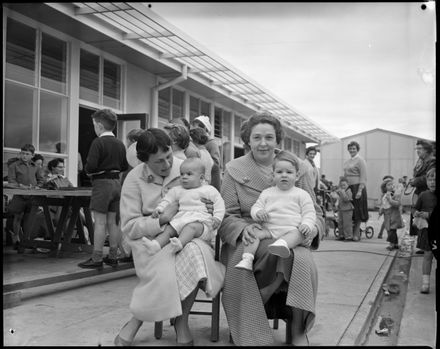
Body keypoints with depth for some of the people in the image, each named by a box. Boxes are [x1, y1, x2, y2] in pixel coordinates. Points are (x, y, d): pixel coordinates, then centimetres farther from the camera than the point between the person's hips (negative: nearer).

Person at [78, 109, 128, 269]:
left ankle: (96, 258, -2)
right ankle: (113, 256, 17)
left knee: (100, 222, -5)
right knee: (112, 221, 12)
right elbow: (124, 166, 12)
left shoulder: (98, 142, -11)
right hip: (117, 183, 7)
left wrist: (89, 171, 1)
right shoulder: (120, 144, 10)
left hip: (101, 183, -7)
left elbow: (91, 165, -18)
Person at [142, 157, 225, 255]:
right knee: (168, 229, -21)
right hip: (181, 217, 5)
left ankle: (179, 243, -62)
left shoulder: (209, 190, 13)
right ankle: (156, 244, -43)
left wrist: (217, 218, -6)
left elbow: (219, 204, 8)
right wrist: (159, 208, 7)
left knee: (191, 227, -38)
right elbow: (167, 199, 26)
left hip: (201, 220, -5)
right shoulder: (177, 190, 25)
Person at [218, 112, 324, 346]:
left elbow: (315, 211, 11)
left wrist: (312, 228, -13)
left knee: (303, 261, -32)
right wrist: (244, 229, -21)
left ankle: (298, 331, -15)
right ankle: (252, 336, -19)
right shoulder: (234, 169, 7)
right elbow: (227, 216, 2)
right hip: (247, 240, -1)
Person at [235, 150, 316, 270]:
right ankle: (247, 259, -36)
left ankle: (283, 244, -66)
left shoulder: (301, 194, 13)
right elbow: (256, 206, 17)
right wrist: (258, 212, -9)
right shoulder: (266, 193, 20)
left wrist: (306, 224, -14)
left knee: (297, 234, -36)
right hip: (269, 230, 3)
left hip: (291, 229, -3)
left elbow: (309, 212, 8)